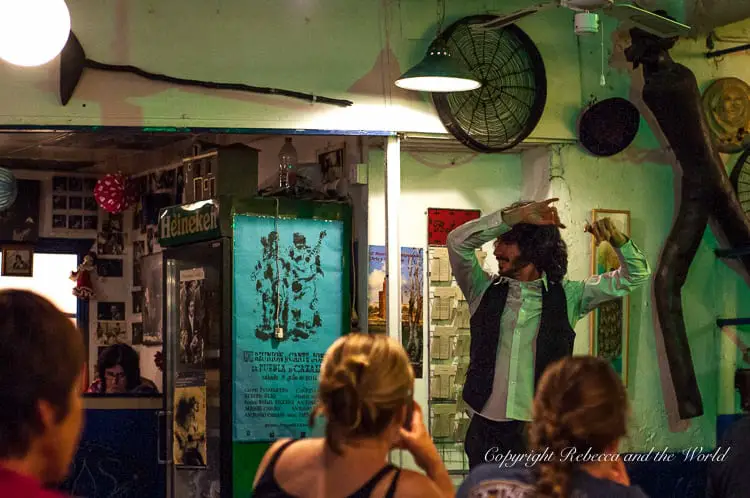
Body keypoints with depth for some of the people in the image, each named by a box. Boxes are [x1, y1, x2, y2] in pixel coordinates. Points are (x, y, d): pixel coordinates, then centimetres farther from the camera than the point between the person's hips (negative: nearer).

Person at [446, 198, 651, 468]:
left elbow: (635, 275, 9)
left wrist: (616, 238, -10)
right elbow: (458, 241, -6)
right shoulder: (484, 290, 8)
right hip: (485, 428, 2)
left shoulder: (565, 296, 6)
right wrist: (515, 215, -11)